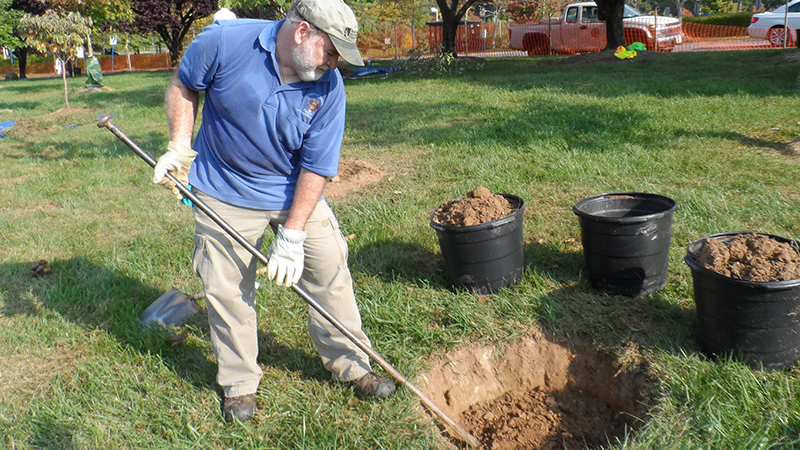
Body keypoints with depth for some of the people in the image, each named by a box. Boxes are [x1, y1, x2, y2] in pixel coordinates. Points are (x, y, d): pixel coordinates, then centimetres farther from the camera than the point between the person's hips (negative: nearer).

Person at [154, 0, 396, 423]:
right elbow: (183, 86, 0)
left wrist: (291, 235, -17)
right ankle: (239, 383, 24)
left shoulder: (328, 87, -17)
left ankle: (350, 365, 21)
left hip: (296, 192, 2)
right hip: (225, 194, -1)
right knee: (227, 289, 3)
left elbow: (317, 167, -15)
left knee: (330, 270, 1)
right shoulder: (224, 41, -19)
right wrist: (179, 148, -10)